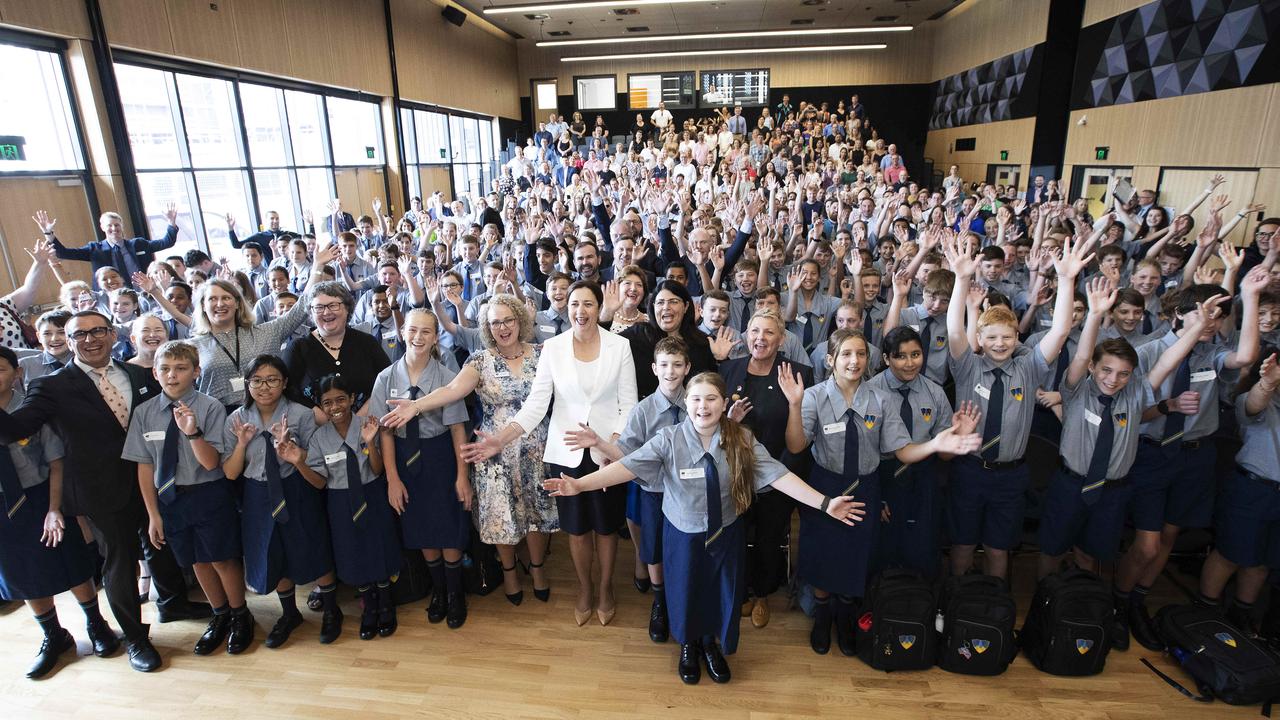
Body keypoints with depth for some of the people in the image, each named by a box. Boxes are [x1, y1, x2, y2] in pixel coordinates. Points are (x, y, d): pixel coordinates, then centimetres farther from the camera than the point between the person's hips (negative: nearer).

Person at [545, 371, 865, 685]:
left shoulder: (743, 440, -13)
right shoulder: (668, 439, -18)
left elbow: (778, 475, -17)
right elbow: (628, 466, -26)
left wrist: (824, 503, -25)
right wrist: (579, 485, -37)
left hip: (727, 534, 2)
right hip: (684, 534, -1)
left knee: (722, 593, 18)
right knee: (685, 591, 18)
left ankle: (711, 644, 52)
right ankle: (688, 646, 51)